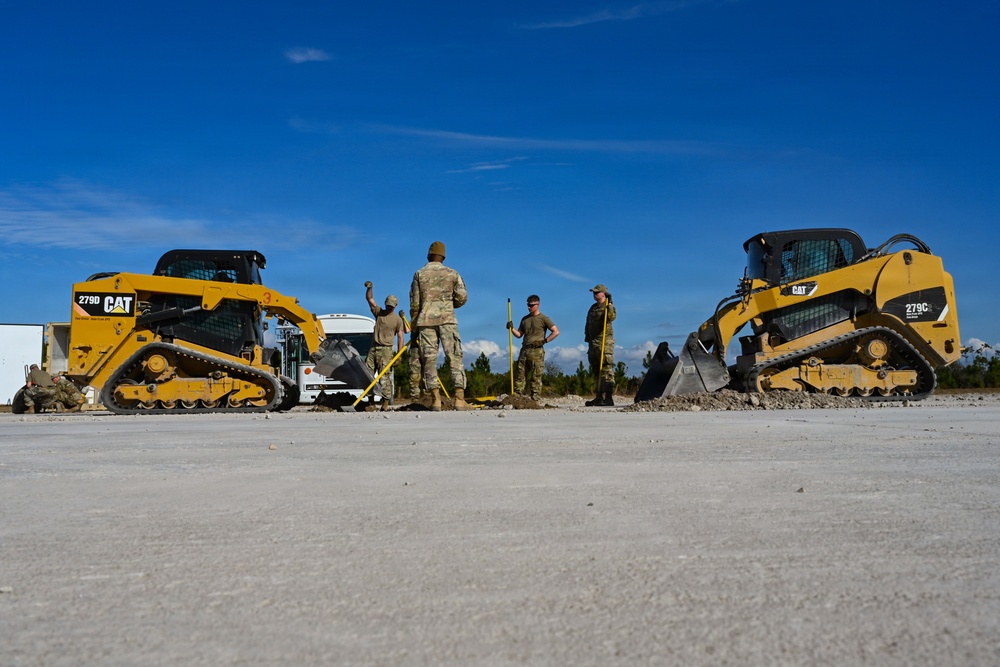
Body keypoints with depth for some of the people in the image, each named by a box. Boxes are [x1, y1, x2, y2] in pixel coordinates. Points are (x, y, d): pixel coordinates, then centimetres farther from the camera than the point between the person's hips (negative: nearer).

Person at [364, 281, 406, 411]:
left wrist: (399, 354, -11)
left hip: (386, 350, -5)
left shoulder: (398, 319, 0)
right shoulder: (379, 312, 12)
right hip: (373, 348, 5)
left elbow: (400, 337, -3)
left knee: (384, 378, -8)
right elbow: (369, 299, 7)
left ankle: (385, 405, -6)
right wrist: (369, 288, -12)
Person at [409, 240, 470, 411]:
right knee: (454, 358, -1)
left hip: (426, 321, 0)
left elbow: (414, 302, 4)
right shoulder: (452, 273, 8)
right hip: (447, 320, 0)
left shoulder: (419, 274, 7)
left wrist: (414, 325, 13)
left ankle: (435, 399, -5)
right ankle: (460, 398, -9)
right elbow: (462, 297, 2)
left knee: (429, 359, 2)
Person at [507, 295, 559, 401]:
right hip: (524, 350, 5)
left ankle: (535, 399, -3)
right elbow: (519, 335, 18)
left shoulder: (543, 318, 0)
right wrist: (512, 328, 1)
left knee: (536, 377, -4)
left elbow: (556, 331, -4)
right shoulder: (524, 319, 18)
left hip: (537, 351, -5)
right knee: (520, 375, 1)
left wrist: (544, 340, -9)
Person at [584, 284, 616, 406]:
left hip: (605, 342, -8)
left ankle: (608, 397, -14)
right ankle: (600, 397, 15)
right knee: (597, 371, 10)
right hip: (593, 343, 8)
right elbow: (588, 325, 23)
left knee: (606, 370, -12)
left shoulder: (608, 307, -4)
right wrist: (588, 339, 20)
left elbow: (612, 317, -26)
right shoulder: (593, 308, 19)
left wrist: (609, 304, -28)